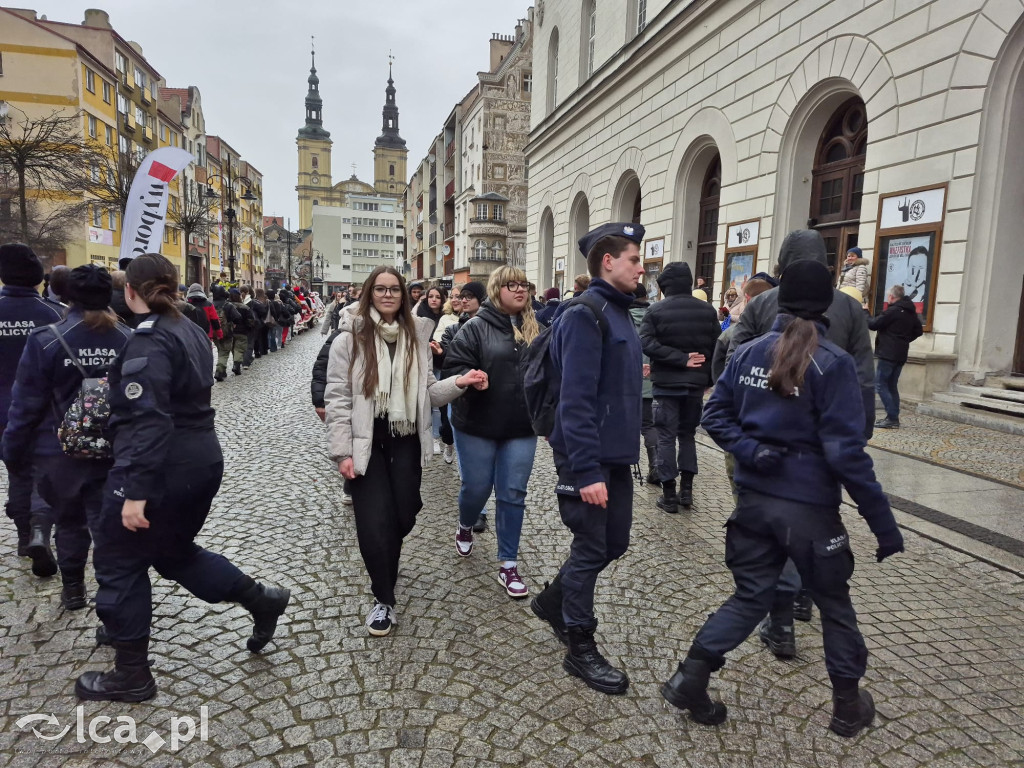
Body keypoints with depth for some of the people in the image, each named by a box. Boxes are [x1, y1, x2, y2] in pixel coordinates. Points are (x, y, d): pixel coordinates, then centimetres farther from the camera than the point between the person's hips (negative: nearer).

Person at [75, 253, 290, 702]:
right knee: (175, 551, 25)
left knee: (119, 562, 10)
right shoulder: (190, 332, 9)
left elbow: (148, 421, -26)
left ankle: (131, 675, 22)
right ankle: (260, 599, 21)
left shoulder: (148, 340, -18)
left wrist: (135, 491, -27)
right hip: (202, 461, 9)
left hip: (163, 469, -8)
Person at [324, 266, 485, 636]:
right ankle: (384, 599, 17)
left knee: (403, 517, 10)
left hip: (405, 443, 4)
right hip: (366, 444, -3)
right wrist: (342, 452, -12)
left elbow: (427, 392, 9)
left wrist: (458, 382, -10)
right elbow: (338, 399, -7)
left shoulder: (416, 337, 6)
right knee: (375, 523, -3)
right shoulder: (350, 339, -6)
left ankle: (382, 575, 41)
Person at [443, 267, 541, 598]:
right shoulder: (476, 327, -7)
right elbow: (453, 366, -11)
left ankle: (508, 565, 18)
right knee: (476, 488, 10)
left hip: (521, 428, 3)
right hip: (477, 426, -3)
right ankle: (465, 528, 45)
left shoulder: (534, 330, 6)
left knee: (513, 494, 5)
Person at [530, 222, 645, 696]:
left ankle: (553, 602, 38)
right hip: (589, 459, -9)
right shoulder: (586, 315, -17)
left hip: (617, 455, 9)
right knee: (591, 549, 3)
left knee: (615, 543, 17)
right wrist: (586, 471, -25)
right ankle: (580, 649, 22)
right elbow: (575, 400, -23)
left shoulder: (618, 312, 13)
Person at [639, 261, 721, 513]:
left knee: (666, 437, 3)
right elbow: (717, 346, 2)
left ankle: (669, 494, 5)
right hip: (696, 382, 4)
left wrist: (680, 359, -17)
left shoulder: (656, 310, -8)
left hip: (666, 383, -3)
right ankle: (686, 490, 17)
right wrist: (707, 377, 7)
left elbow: (647, 344, -20)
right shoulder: (707, 310, 2)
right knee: (688, 434, 17)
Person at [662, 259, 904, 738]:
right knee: (834, 606, 18)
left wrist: (751, 451, -7)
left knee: (749, 597, 17)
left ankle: (690, 678, 12)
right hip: (810, 506, -4)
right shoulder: (833, 363, -14)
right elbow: (845, 451, -16)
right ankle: (848, 706, 35)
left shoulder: (748, 353, 1)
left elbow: (714, 416, 2)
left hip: (754, 498, 4)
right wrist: (883, 523, -10)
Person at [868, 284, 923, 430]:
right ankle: (893, 418, 14)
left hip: (888, 353, -9)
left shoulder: (892, 311, -15)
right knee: (892, 386, 14)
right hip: (901, 355, 9)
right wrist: (905, 339, 18)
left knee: (880, 385, -6)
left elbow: (873, 324, -13)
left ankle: (892, 418, -11)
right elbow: (918, 331, 22)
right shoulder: (911, 312, 13)